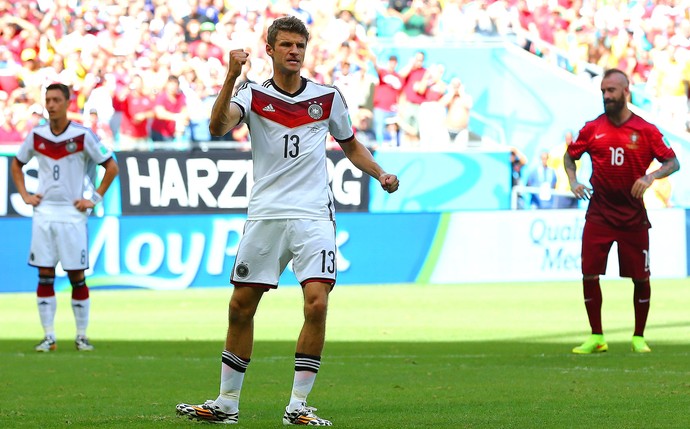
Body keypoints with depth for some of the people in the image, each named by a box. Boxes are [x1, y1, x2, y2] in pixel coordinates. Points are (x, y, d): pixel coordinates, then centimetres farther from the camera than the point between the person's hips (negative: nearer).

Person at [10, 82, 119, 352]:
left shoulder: (83, 136, -6)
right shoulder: (36, 136, 4)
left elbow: (111, 167, -1)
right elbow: (17, 165, 21)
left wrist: (95, 199, -5)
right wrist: (24, 195, 9)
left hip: (72, 214, -3)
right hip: (44, 213, 3)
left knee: (76, 276, 0)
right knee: (44, 276, 1)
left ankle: (82, 336, 9)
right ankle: (48, 337, 5)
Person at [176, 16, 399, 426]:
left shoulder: (328, 97, 6)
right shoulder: (253, 95, 1)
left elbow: (351, 145, 22)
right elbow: (219, 126, -20)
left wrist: (380, 174, 5)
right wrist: (232, 76, -32)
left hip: (313, 215, 0)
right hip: (265, 215, 0)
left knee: (317, 303, -16)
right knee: (241, 307, 4)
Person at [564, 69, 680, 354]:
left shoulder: (646, 130, -2)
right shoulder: (592, 129, 4)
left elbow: (673, 162, -1)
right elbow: (570, 155, 17)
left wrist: (651, 176, -19)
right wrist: (573, 181, 1)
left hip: (634, 218, -1)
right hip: (599, 216, 1)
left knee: (641, 278, 2)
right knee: (589, 274, -5)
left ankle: (639, 338, 16)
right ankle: (596, 338, 6)